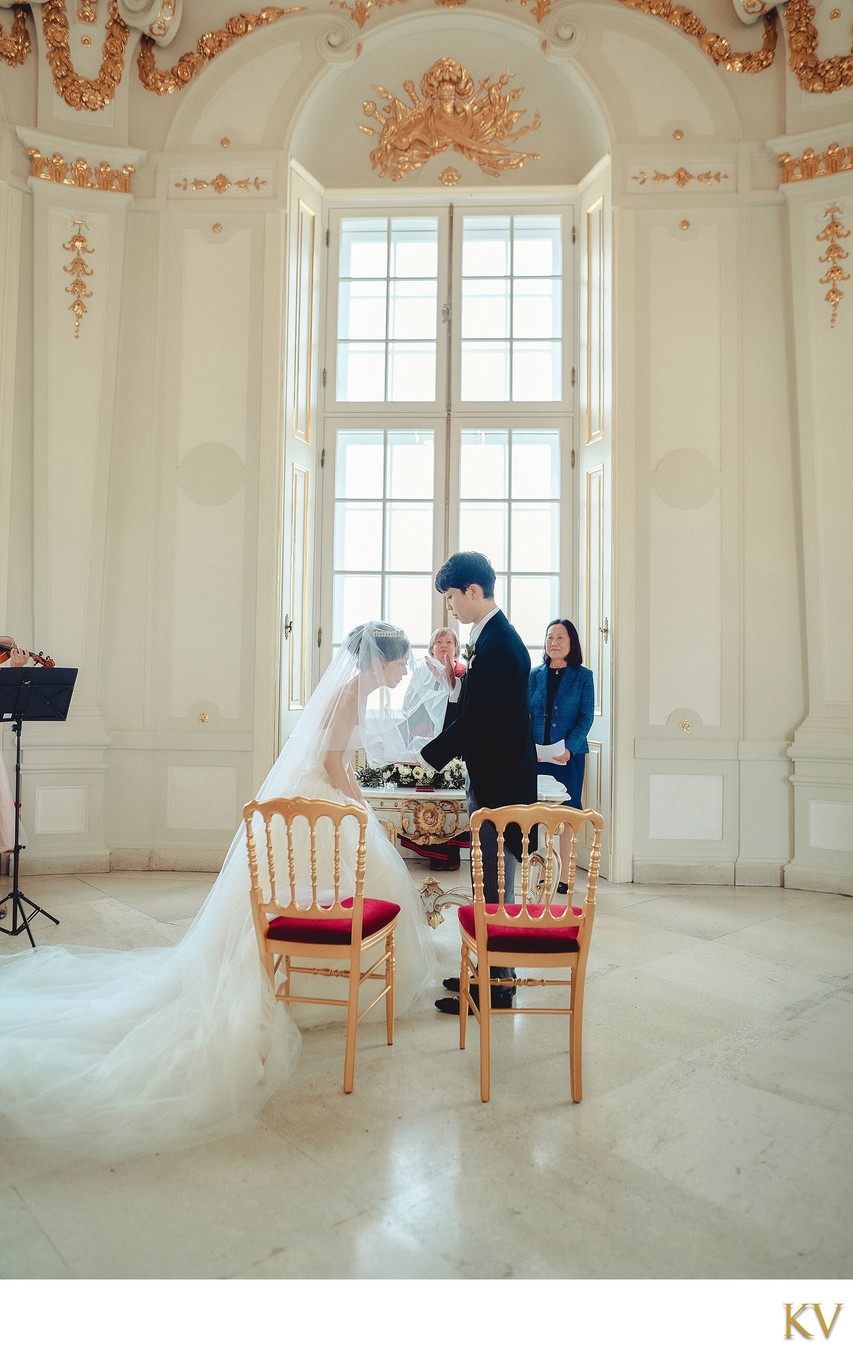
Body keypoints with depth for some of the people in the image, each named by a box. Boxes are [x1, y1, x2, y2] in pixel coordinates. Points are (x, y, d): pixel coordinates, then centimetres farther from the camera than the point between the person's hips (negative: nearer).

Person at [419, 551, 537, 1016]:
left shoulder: (498, 645, -21)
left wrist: (424, 755, -14)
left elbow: (475, 721, -22)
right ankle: (494, 973, 31)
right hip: (493, 779, 10)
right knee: (493, 883, 18)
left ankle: (496, 988, 13)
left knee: (495, 886, 0)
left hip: (499, 783, -10)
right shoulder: (494, 637, 12)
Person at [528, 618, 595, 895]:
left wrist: (570, 748, -17)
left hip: (570, 755, -2)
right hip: (537, 755, 2)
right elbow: (526, 715, 7)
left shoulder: (583, 676, 2)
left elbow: (586, 717, -3)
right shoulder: (535, 675, 9)